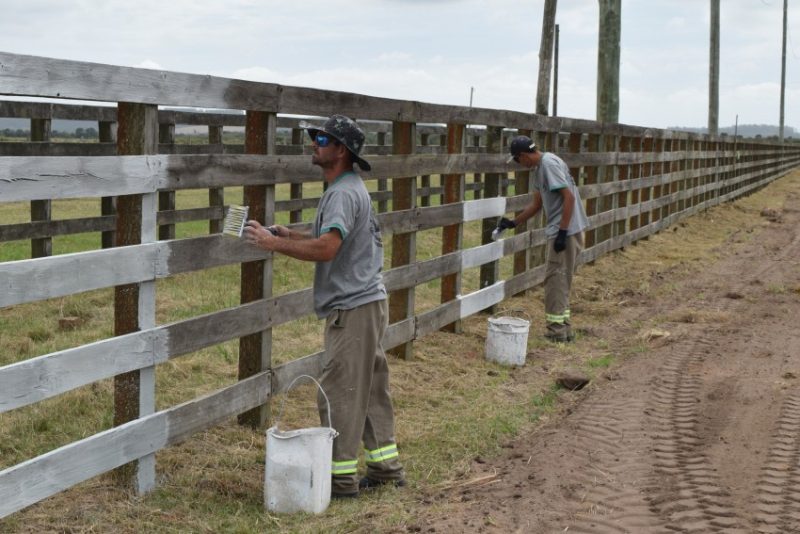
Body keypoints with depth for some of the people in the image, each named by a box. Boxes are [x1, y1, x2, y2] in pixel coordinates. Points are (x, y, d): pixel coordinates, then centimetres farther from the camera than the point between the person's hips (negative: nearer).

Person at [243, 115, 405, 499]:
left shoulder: (344, 194, -17)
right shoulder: (347, 189, 17)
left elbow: (326, 249, -29)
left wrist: (273, 243, -24)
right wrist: (290, 235, 10)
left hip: (352, 308, -11)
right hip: (364, 303, 11)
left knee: (339, 394, -5)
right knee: (370, 389, 15)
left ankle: (341, 477, 2)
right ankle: (385, 466, 23)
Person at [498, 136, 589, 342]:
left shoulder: (549, 164, -16)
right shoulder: (539, 168, 15)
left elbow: (568, 197, -21)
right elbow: (536, 204, 24)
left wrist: (562, 232, -22)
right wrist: (513, 223, 25)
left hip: (566, 232, -10)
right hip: (560, 231, 10)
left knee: (555, 280, -4)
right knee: (561, 280, 15)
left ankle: (556, 330, 3)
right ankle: (564, 329, 21)